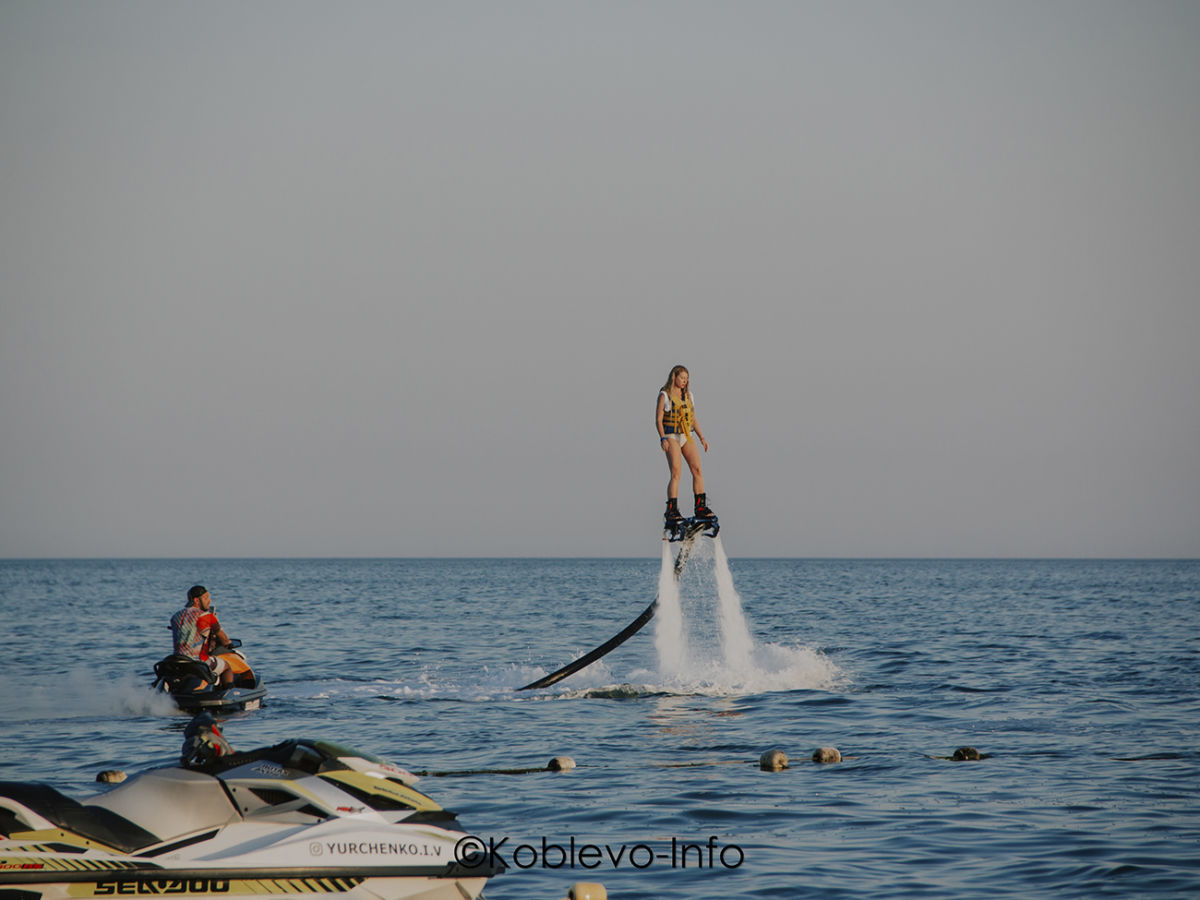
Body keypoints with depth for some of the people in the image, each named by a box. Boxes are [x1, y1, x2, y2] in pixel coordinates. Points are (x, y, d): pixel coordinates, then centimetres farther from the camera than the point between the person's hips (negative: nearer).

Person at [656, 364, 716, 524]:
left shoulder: (688, 395, 14)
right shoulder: (665, 395, -3)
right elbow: (658, 419, -7)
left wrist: (702, 438, 12)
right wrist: (663, 438, -20)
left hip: (687, 437, 6)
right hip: (671, 437, -6)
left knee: (697, 470, -5)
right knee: (676, 473, -15)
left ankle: (700, 508, -1)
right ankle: (671, 510, -14)